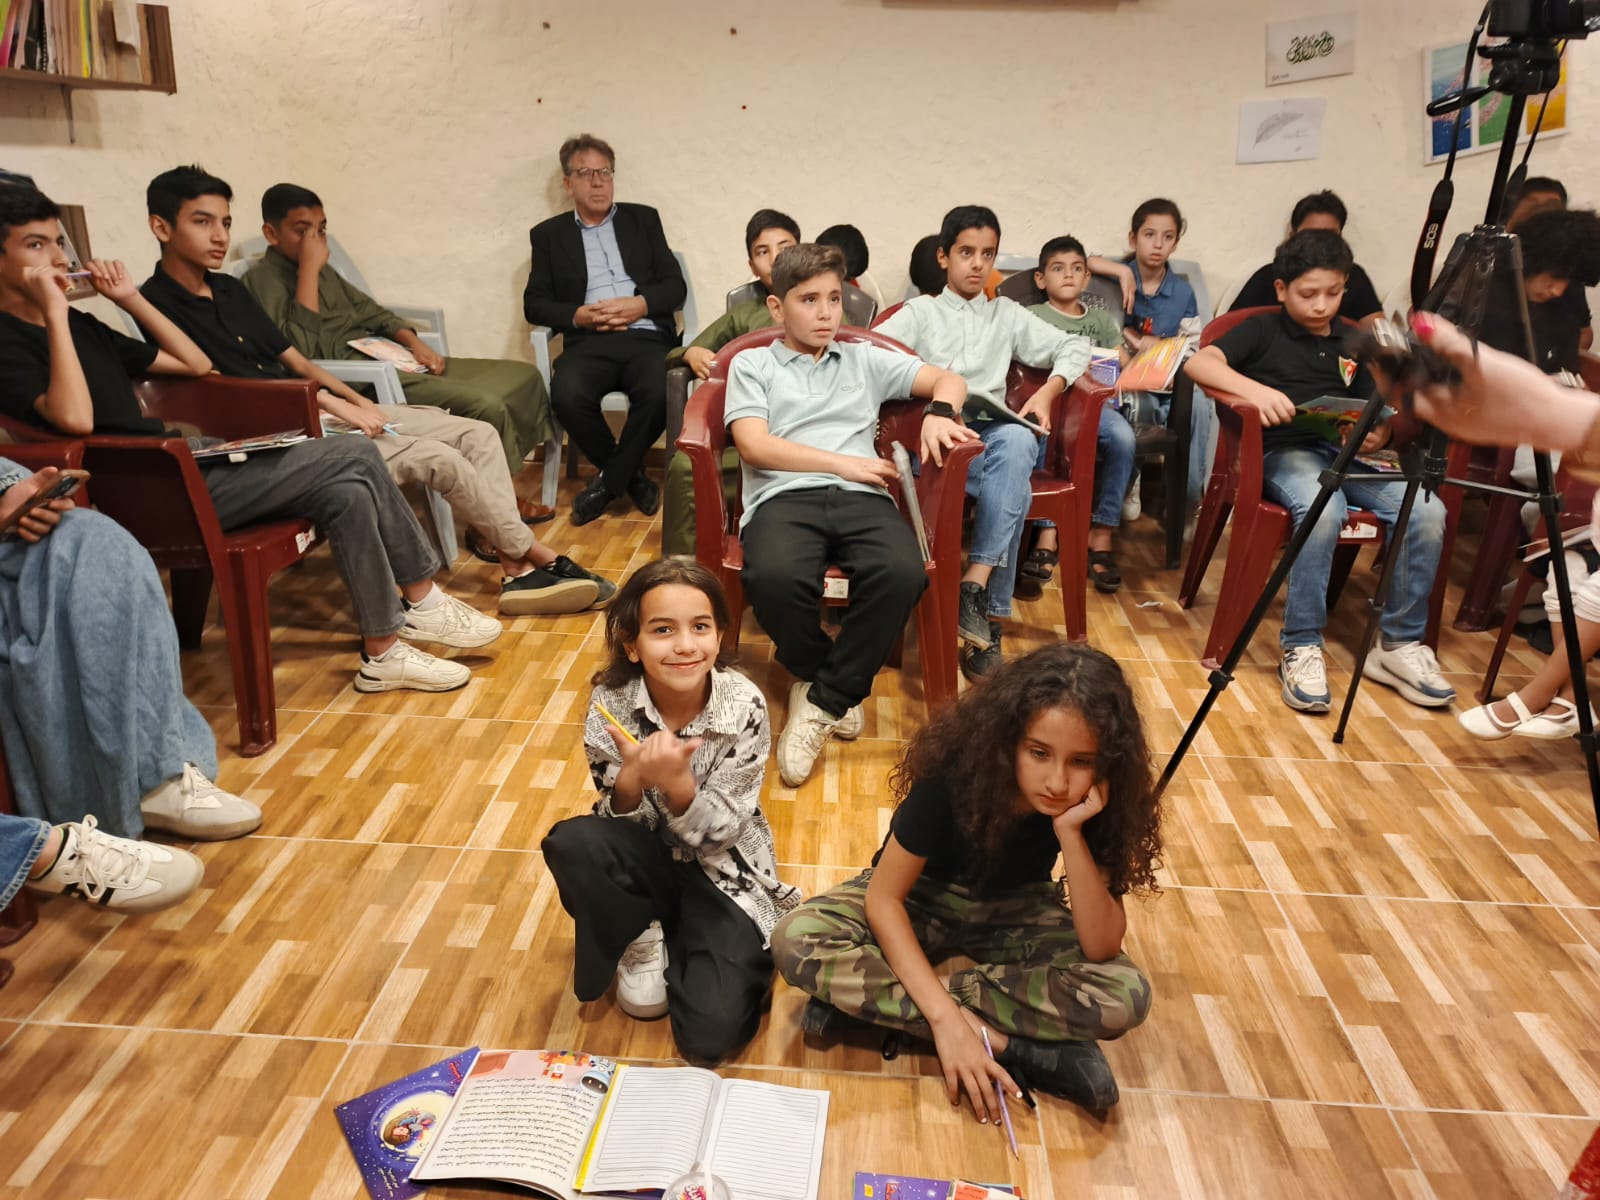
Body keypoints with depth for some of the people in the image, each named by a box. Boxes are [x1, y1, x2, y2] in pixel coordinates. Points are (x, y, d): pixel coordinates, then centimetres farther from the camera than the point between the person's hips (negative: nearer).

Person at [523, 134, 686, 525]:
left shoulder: (643, 219, 19)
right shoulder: (548, 234, 18)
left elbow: (675, 287, 10)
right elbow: (534, 303, 10)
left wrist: (641, 304, -11)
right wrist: (577, 316, -10)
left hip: (647, 338, 0)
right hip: (588, 342, 0)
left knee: (659, 392, -33)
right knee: (567, 395, -32)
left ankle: (609, 478, -10)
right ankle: (629, 474, -6)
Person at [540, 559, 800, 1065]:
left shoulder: (744, 706, -22)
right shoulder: (611, 704, -18)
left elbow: (719, 834, -18)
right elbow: (619, 821, -13)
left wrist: (676, 783, -39)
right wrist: (631, 779, -36)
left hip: (723, 869, -2)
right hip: (648, 857, 2)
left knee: (710, 1034, -17)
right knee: (569, 843, -30)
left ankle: (679, 941, 15)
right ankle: (642, 938, 0)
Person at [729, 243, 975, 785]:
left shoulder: (865, 360, 27)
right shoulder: (751, 365, 19)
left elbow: (949, 379, 27)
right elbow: (754, 445, 2)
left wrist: (939, 412, 2)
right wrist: (844, 462, -3)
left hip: (860, 497, 2)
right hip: (784, 496, -2)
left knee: (903, 571, -33)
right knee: (774, 577, -38)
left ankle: (823, 698, -13)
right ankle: (823, 676, -3)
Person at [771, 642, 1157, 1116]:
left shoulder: (1096, 806, -23)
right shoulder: (954, 775, -30)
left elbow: (1102, 947, -26)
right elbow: (883, 898, -26)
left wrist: (1071, 833, -39)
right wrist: (946, 1018, -35)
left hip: (1015, 912, 2)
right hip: (922, 898, -1)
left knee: (1128, 995, -26)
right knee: (796, 941, -30)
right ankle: (1010, 1045, -25)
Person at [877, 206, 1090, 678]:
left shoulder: (1007, 314, 29)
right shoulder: (920, 312, 22)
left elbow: (1074, 347, 26)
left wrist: (1048, 391, 4)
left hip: (994, 432, 2)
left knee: (1018, 442, -38)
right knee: (1015, 483, -37)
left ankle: (974, 587, -41)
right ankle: (990, 614, -33)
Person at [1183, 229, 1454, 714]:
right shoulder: (1262, 330, 8)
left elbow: (1377, 411, 22)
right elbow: (1198, 363, -9)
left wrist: (1378, 435, -3)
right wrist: (1254, 389, -25)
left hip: (1348, 452, 5)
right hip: (1285, 450, -5)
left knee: (1427, 511, -21)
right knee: (1324, 510, -38)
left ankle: (1399, 644, -7)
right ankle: (1301, 647, -25)